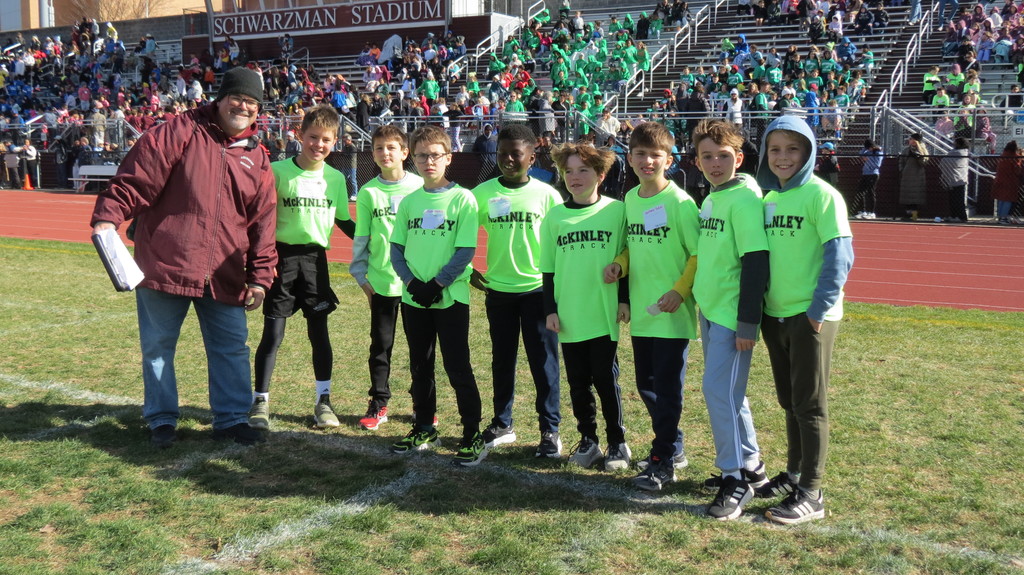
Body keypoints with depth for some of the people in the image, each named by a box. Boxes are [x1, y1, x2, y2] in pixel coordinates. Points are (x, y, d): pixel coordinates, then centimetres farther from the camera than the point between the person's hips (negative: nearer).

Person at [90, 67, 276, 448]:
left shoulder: (257, 159, 9)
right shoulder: (180, 132, -3)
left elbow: (263, 223, 8)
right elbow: (137, 177, -9)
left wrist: (260, 278, 4)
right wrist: (108, 217, -22)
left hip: (224, 275, 3)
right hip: (164, 265, -3)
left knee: (232, 348, 8)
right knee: (158, 346, 8)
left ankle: (231, 419, 22)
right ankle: (161, 421, 24)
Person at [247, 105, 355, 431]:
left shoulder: (336, 178, 6)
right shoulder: (278, 171, -5)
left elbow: (343, 221, 17)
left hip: (315, 258, 3)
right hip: (282, 257, -2)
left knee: (319, 331, 7)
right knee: (273, 332, -1)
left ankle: (323, 401, 17)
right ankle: (260, 401, 11)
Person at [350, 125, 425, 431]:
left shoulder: (419, 187, 0)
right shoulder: (368, 192, 3)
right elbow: (360, 237, 8)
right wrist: (361, 275, 3)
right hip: (381, 282, 1)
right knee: (380, 345, 7)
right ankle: (378, 404, 18)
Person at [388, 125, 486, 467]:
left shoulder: (462, 199, -6)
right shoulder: (409, 202, 7)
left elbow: (466, 251, -11)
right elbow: (396, 248, 7)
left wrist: (437, 284, -17)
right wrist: (411, 281, -10)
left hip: (450, 297, -5)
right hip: (413, 298, 5)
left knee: (457, 368, -2)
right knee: (420, 368, 14)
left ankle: (473, 436, 8)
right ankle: (424, 430, 28)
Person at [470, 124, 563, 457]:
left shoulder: (546, 195, -2)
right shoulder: (484, 193, 1)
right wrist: (468, 270, 2)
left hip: (538, 289, -2)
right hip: (497, 289, 2)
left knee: (544, 362, 2)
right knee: (502, 361, 13)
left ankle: (550, 430, 12)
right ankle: (502, 424, 25)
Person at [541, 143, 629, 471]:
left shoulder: (616, 210, -1)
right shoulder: (555, 216, 5)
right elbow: (548, 268, 8)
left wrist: (625, 299, 0)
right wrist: (550, 309, 4)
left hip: (605, 314, -2)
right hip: (569, 316, 3)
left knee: (606, 380, 4)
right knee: (578, 383, 10)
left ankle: (617, 443, 18)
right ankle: (588, 440, 24)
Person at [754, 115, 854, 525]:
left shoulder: (821, 195, -11)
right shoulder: (767, 198, 10)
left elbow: (839, 256, -15)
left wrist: (819, 309, -17)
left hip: (810, 316, -7)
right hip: (775, 314, 7)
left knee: (809, 404, 0)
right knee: (788, 400, 17)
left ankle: (810, 494, 7)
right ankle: (794, 474, 32)